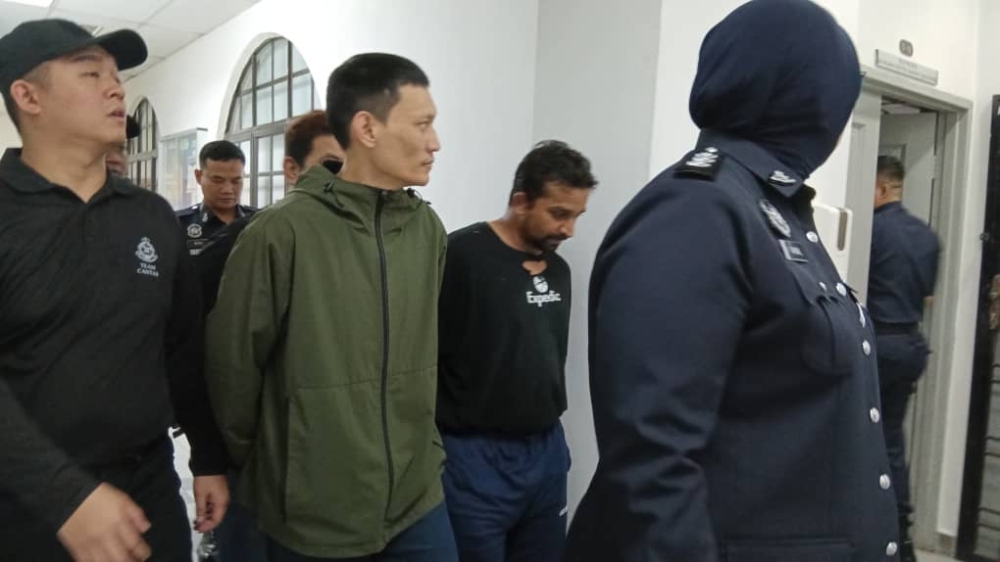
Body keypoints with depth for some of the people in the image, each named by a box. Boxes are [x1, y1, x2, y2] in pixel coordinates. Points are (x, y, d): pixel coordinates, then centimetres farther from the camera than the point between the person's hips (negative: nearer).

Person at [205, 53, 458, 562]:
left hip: (418, 503, 4)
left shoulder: (428, 229, 0)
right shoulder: (281, 232, -16)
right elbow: (232, 364, -7)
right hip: (313, 519, -4)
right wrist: (252, 464, 5)